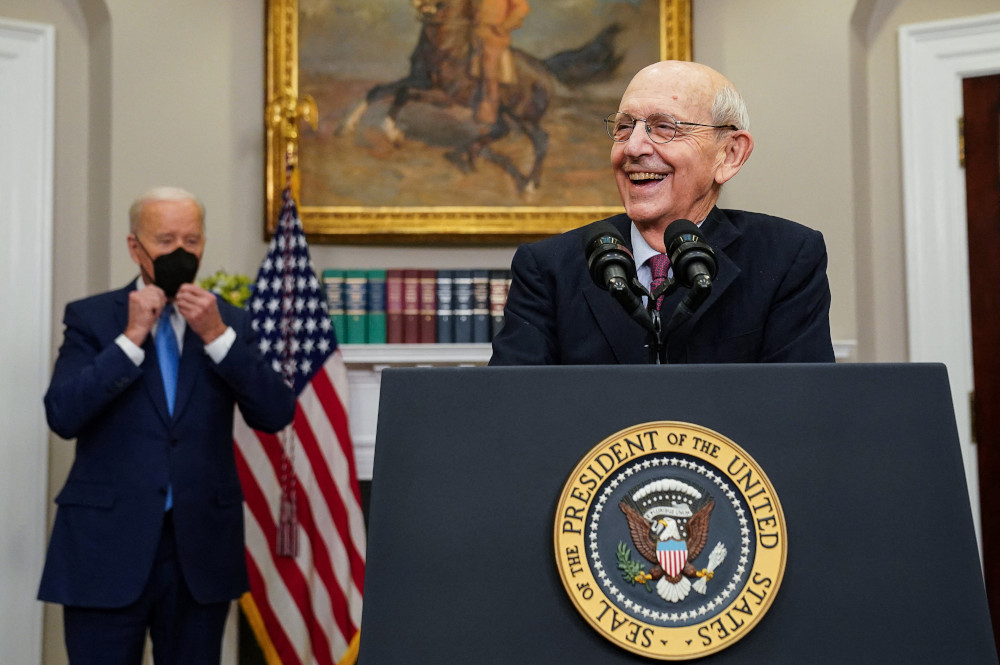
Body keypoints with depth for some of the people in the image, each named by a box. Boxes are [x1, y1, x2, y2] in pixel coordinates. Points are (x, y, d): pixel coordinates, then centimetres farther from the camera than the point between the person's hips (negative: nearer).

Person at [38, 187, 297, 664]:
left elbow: (276, 415, -4)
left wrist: (217, 335, -13)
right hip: (107, 547, -2)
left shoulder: (229, 322, 7)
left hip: (201, 547, 2)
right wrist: (131, 337, -14)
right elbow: (62, 415, -10)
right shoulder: (90, 317, 2)